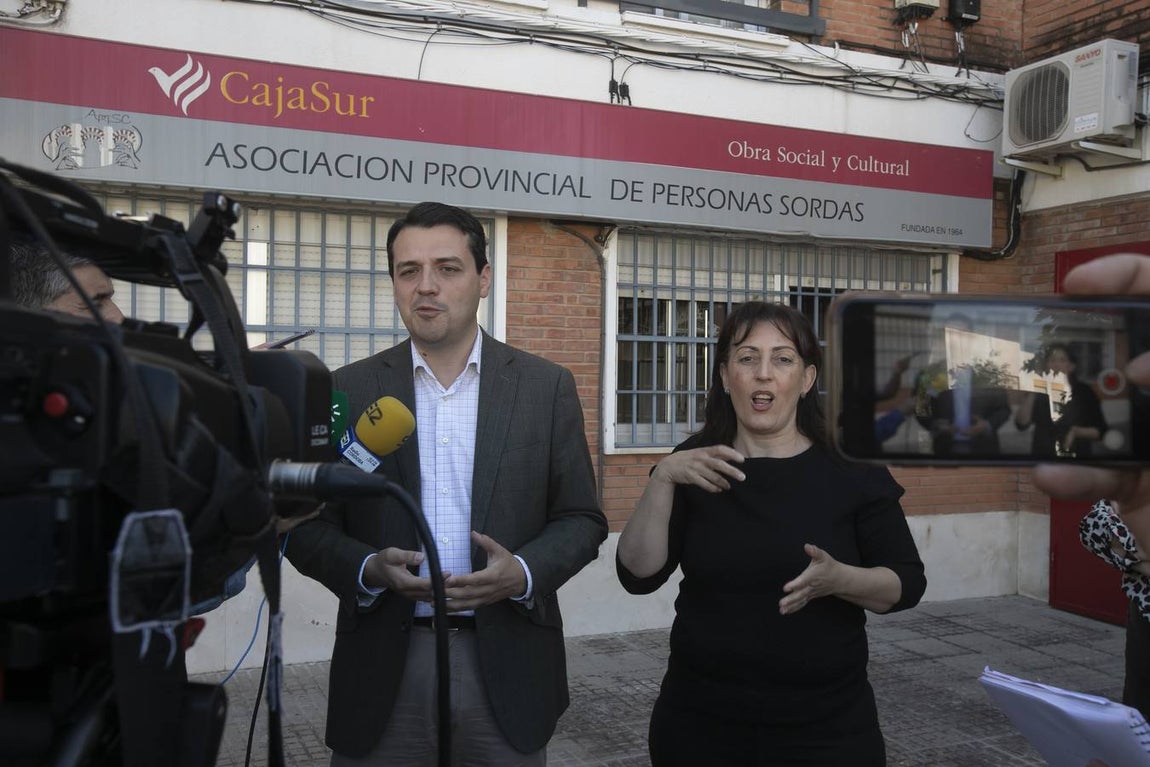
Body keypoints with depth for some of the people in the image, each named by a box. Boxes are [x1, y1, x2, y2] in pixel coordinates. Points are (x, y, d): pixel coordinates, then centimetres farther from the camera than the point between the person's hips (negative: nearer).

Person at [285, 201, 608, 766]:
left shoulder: (547, 387, 1)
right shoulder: (348, 391, 2)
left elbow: (581, 518, 3)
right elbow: (308, 526, 3)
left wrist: (523, 573, -15)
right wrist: (369, 569, -16)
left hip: (506, 666, 0)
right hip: (385, 666, 0)